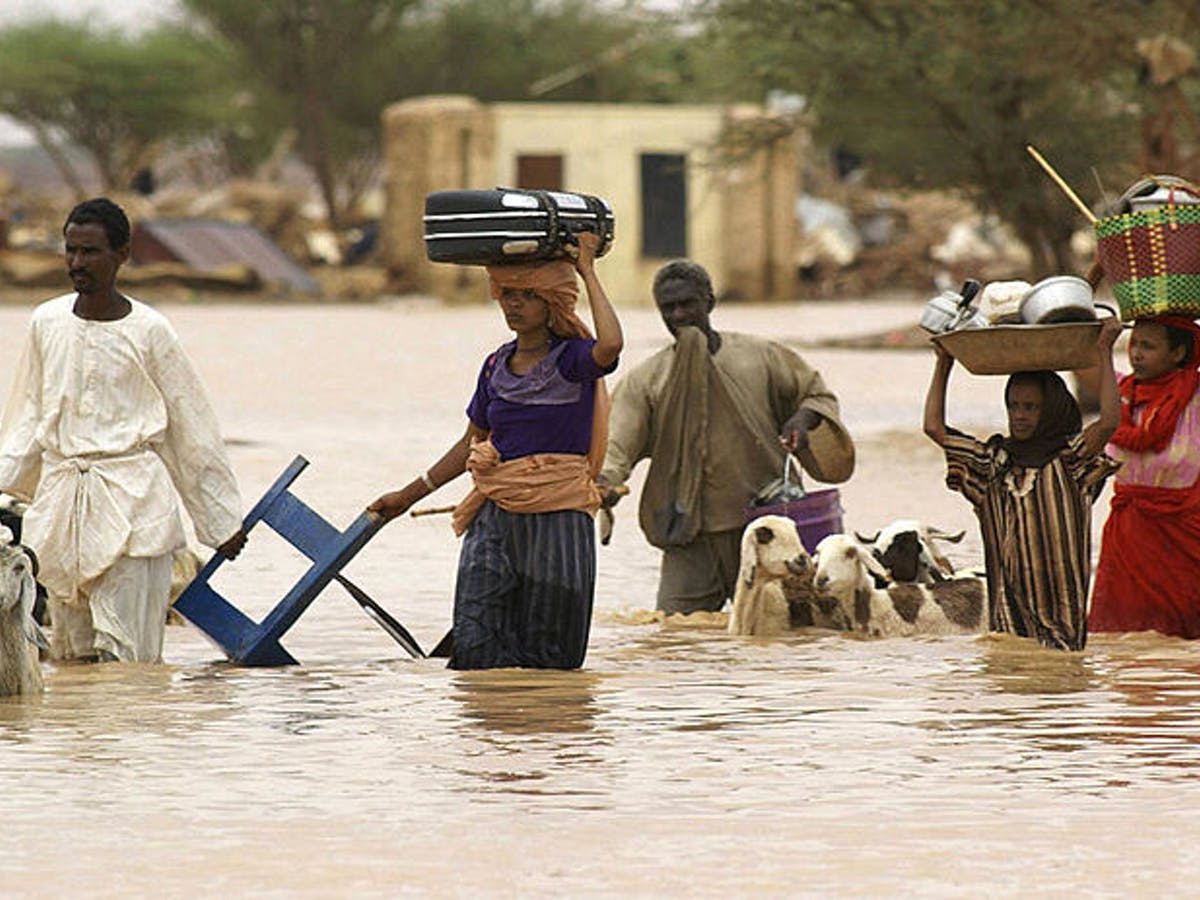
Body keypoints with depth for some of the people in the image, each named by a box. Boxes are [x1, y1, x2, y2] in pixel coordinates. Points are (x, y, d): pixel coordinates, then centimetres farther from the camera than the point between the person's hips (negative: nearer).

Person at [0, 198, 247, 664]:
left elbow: (192, 427, 4)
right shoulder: (46, 323, 7)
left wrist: (222, 520, 7)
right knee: (70, 651, 4)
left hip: (130, 496, -4)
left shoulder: (148, 331, -3)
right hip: (59, 495, 4)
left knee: (124, 654, -11)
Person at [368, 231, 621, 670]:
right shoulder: (496, 367, 11)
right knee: (475, 646, -7)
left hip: (557, 516, -4)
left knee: (546, 658, 1)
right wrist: (409, 495, 24)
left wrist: (588, 272, -19)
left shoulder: (572, 360, -5)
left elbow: (610, 344, -30)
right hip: (496, 516, 4)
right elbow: (472, 444, 23)